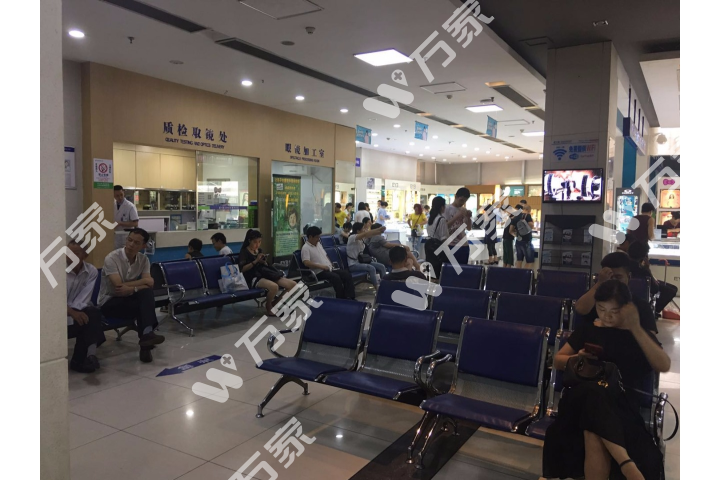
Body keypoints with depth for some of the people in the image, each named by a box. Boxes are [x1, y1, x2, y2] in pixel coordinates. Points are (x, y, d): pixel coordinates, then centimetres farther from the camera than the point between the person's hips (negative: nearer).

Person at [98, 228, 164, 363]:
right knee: (146, 305, -30)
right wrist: (142, 282, -19)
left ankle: (147, 334, -38)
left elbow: (149, 284, -12)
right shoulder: (112, 258, -16)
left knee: (147, 293, -30)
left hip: (129, 298, 5)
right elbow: (119, 286, -24)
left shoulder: (143, 259, 0)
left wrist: (131, 288, -27)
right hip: (109, 302, -5)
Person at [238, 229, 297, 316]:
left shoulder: (260, 250, 20)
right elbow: (242, 269, -10)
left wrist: (264, 262, -2)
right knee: (274, 286, -40)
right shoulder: (244, 252, 1)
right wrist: (255, 261, -14)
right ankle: (268, 309, -11)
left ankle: (275, 304, 5)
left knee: (293, 284, -10)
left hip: (266, 274, 7)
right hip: (254, 278, -7)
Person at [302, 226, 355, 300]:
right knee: (336, 277, -33)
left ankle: (350, 298, -16)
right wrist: (321, 266, -23)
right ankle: (342, 299, -24)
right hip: (319, 272, -9)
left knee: (346, 274, -11)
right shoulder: (306, 248, -7)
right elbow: (306, 263, -21)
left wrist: (330, 264, 10)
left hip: (329, 269, 9)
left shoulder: (318, 244, 21)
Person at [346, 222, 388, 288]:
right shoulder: (352, 238, -17)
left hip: (361, 261, 9)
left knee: (382, 267, -7)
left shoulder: (362, 238, 7)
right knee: (371, 268, -31)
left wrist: (380, 231, -26)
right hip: (353, 264, -9)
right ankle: (377, 289, -26)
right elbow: (365, 234, -30)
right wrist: (379, 229, -30)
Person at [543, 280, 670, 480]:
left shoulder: (639, 334, 15)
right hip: (583, 395, 1)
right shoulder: (588, 329, 18)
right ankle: (627, 463, -48)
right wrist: (577, 359, -3)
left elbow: (664, 366, -3)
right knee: (593, 392, -41)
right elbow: (557, 360, 20)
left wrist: (636, 329, -10)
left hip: (622, 403, -1)